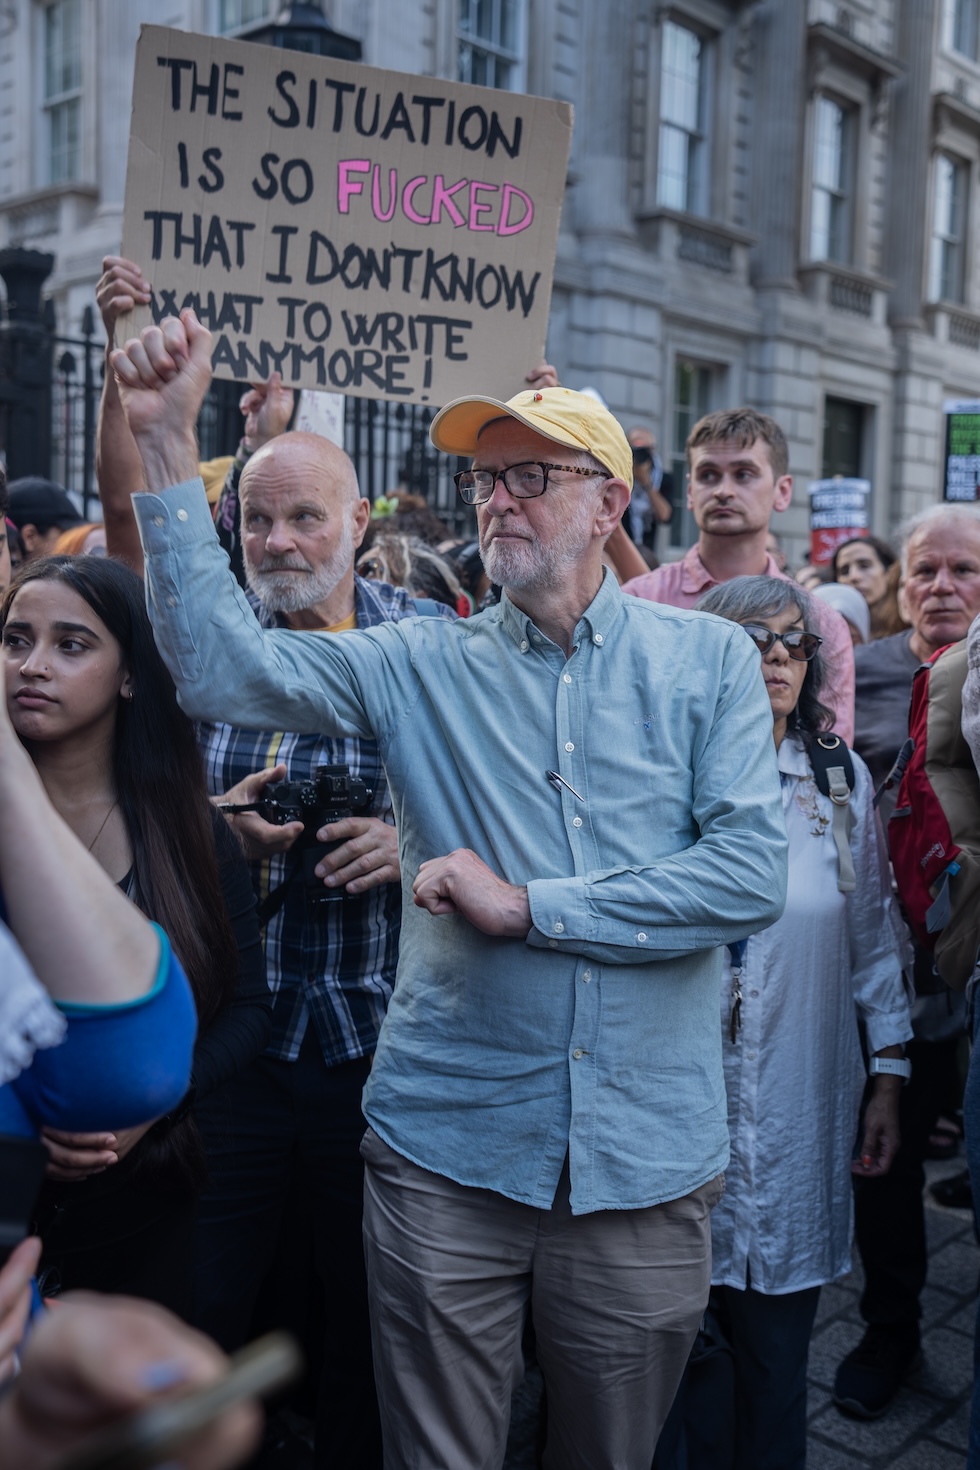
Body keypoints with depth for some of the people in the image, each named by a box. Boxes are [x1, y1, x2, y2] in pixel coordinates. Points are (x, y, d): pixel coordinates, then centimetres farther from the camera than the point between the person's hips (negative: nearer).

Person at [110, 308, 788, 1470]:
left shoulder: (708, 661, 0)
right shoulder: (420, 666, 0)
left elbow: (751, 874, -11)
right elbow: (221, 666, -13)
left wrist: (527, 903, -14)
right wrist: (167, 444, -20)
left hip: (646, 1156, 1)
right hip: (447, 1147, 0)